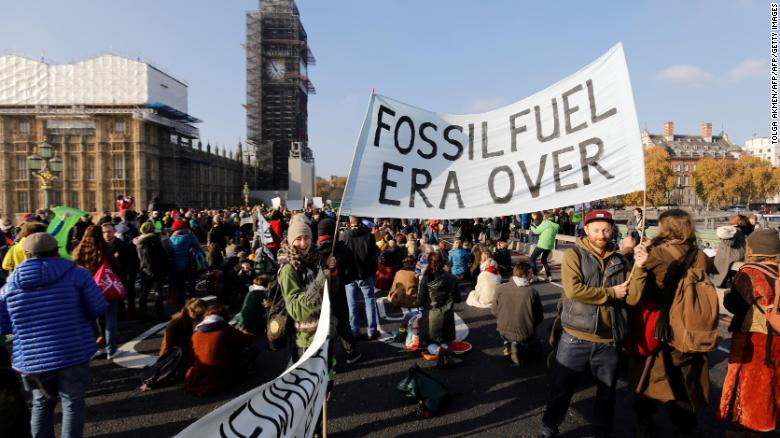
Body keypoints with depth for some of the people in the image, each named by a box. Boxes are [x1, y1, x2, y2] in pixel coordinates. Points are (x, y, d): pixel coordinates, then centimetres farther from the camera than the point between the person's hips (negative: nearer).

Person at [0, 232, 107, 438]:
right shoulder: (75, 274, -7)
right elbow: (98, 308, -5)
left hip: (31, 359, 3)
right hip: (73, 353, -3)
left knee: (42, 404, 23)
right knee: (73, 403, 12)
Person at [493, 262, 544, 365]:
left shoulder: (500, 289, -13)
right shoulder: (532, 292, -19)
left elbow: (494, 311, 0)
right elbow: (539, 318, -9)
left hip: (504, 331, 3)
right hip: (525, 335, -3)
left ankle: (507, 344, 9)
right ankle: (520, 346, 0)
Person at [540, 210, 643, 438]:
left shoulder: (620, 261, 5)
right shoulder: (573, 254, -5)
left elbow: (632, 298, -4)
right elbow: (573, 289, -19)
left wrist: (639, 268, -15)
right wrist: (611, 293, -11)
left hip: (609, 341, 3)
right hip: (575, 339, -3)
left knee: (607, 391, 21)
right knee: (561, 389, 9)